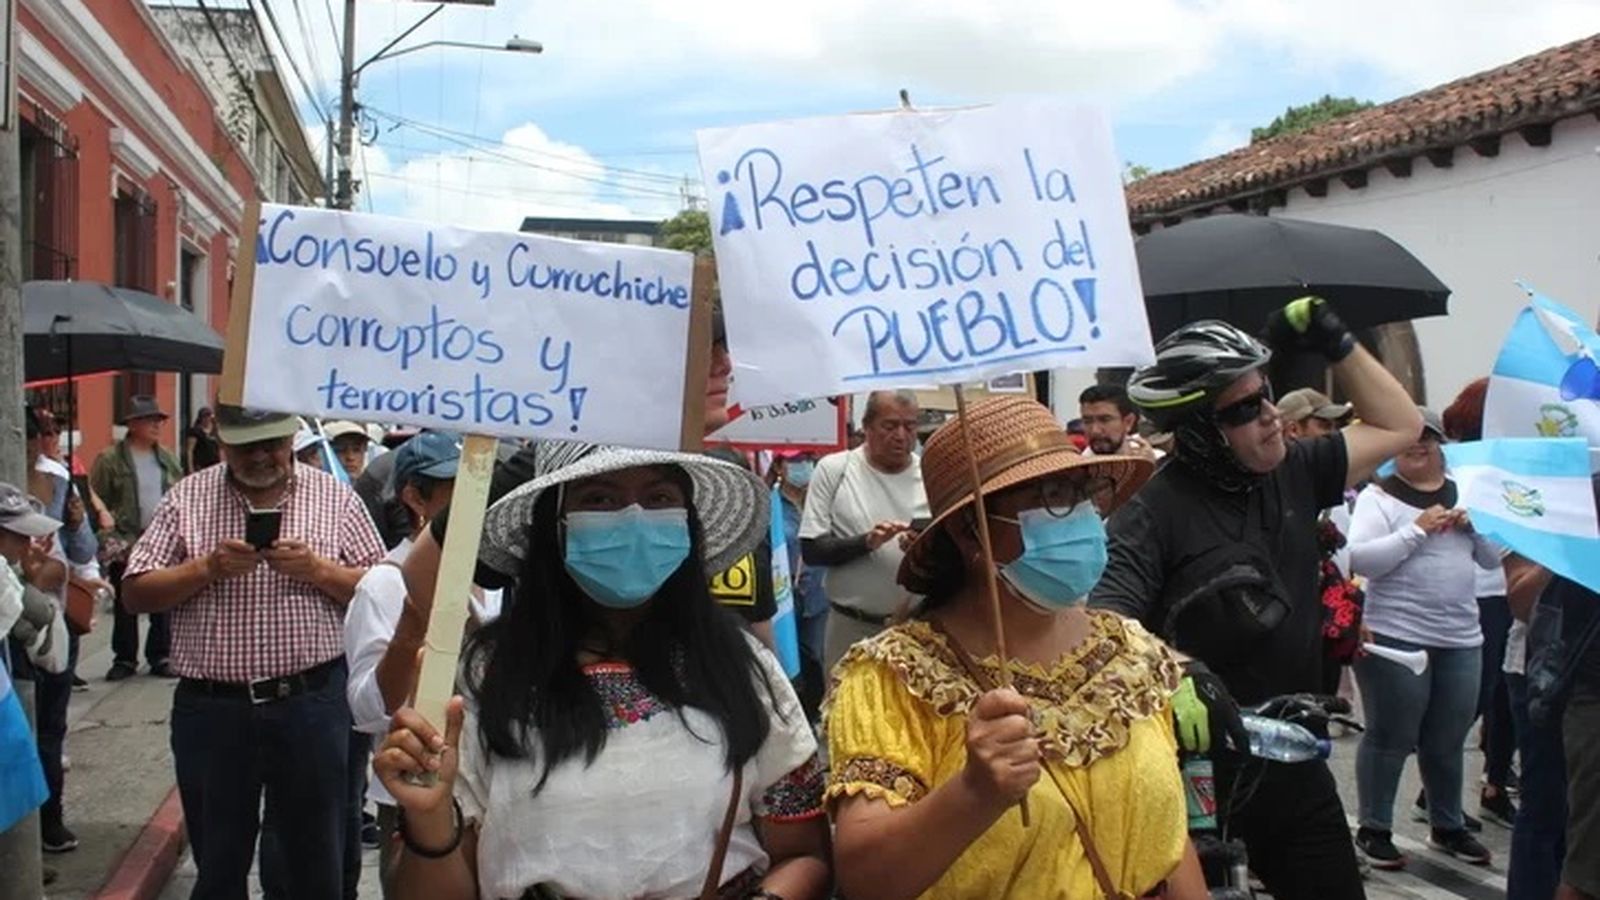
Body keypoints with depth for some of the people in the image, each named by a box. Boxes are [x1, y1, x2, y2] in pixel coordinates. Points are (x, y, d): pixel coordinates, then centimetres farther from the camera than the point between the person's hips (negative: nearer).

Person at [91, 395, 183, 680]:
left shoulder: (168, 459, 9)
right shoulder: (110, 459, -5)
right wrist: (110, 540, -11)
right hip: (126, 546, -3)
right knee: (126, 606, 6)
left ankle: (160, 657, 18)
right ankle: (124, 659, 17)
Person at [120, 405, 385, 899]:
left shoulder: (335, 497, 2)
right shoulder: (187, 498, 4)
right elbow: (137, 593, 1)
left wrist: (318, 570, -15)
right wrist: (206, 568, -14)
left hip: (310, 703, -1)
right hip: (211, 709, 1)